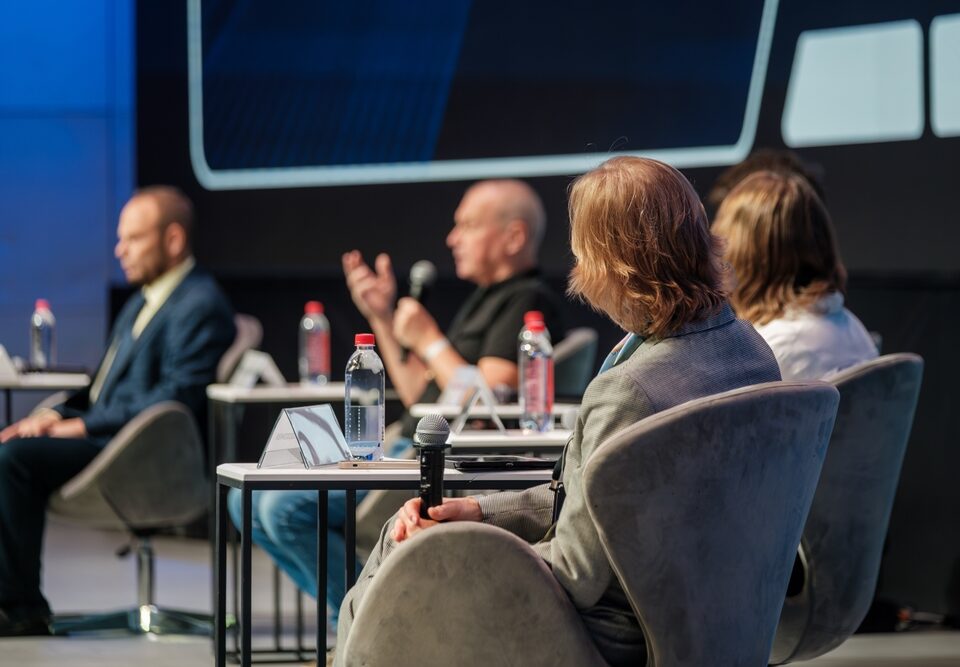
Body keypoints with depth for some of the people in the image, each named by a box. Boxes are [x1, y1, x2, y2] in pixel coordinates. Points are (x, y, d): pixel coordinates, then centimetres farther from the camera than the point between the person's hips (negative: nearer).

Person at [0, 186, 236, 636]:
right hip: (105, 434, 10)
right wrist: (59, 414, 5)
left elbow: (178, 398, -20)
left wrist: (84, 425, -19)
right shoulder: (142, 302, 22)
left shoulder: (200, 305, -11)